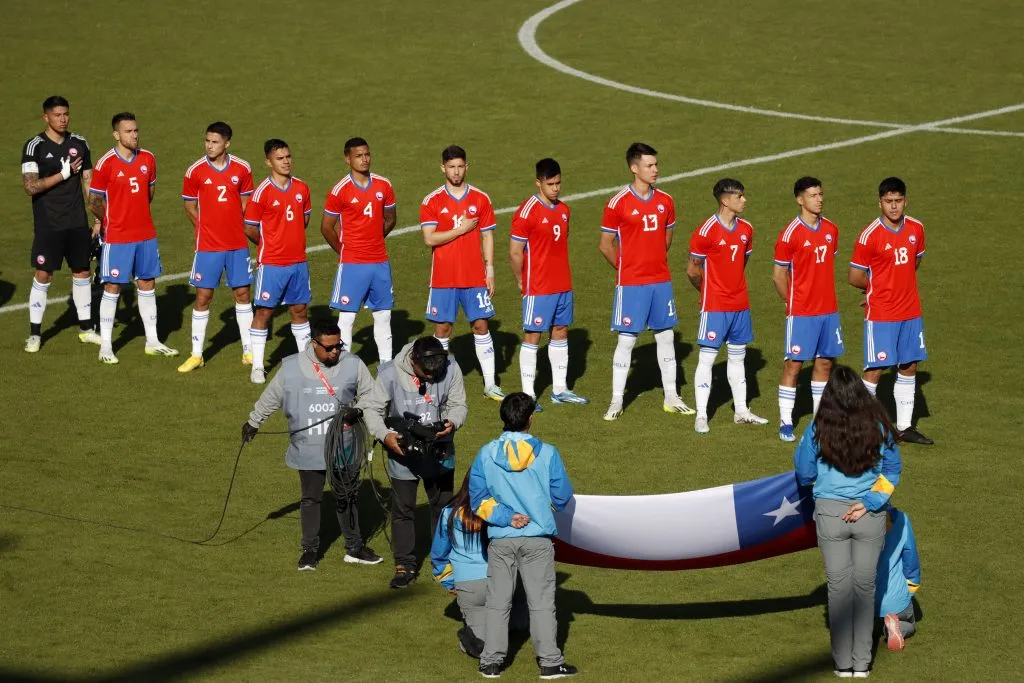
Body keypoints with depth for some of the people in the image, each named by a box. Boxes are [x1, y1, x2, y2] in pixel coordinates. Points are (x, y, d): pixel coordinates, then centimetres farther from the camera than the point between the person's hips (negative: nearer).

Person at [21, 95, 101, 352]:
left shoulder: (79, 143, 5)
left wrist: (99, 217, 8)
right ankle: (35, 334, 7)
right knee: (43, 276, -2)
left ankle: (86, 329, 22)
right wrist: (63, 175, -18)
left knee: (82, 273, 10)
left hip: (77, 224, 4)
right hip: (48, 225, -4)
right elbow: (30, 186, -17)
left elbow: (89, 182, 12)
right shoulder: (35, 146, -9)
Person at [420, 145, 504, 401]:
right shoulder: (432, 202, -3)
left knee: (481, 325, 2)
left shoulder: (481, 200, 3)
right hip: (443, 278, -1)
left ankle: (490, 384, 7)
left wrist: (490, 271, 1)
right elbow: (429, 238, -12)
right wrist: (461, 229, -15)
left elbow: (487, 237, 6)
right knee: (442, 328, 3)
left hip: (475, 277, 1)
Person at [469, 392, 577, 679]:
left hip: (500, 540, 1)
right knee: (541, 602, 6)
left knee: (498, 602, 11)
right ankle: (550, 662, 7)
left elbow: (478, 499, -7)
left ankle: (491, 661, 13)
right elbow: (562, 497, -2)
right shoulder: (547, 454, -10)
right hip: (538, 539, -1)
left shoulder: (486, 454, -6)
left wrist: (507, 517, -11)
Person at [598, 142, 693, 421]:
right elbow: (605, 245, -3)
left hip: (661, 280, 5)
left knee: (666, 336, 10)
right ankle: (616, 401, 7)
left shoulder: (665, 201, 4)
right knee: (626, 340, -1)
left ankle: (671, 397, 20)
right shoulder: (619, 203, -10)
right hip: (631, 283, -5)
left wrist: (654, 261, 11)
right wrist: (626, 267, 3)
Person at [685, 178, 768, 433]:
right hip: (714, 306, -6)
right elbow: (692, 270, -6)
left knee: (737, 356, 14)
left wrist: (734, 286, 13)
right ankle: (701, 416, 0)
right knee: (707, 358, -4)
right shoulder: (706, 232, -15)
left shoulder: (746, 229, 4)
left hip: (740, 304, 6)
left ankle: (741, 411, 23)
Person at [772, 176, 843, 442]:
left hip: (828, 310, 6)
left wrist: (824, 297, 11)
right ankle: (785, 422, 5)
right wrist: (793, 302, 0)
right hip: (801, 313, -6)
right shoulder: (791, 234, -12)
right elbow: (778, 275, -5)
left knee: (825, 362, 10)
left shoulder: (831, 230, 5)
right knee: (793, 365, -1)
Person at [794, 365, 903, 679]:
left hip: (830, 514, -1)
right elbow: (893, 468, -4)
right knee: (865, 586, 13)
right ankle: (861, 663, 17)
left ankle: (843, 662, 15)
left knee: (839, 586, 10)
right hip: (870, 516, 1)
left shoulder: (818, 429, -10)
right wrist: (871, 502, -5)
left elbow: (804, 474, 0)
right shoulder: (877, 425, -7)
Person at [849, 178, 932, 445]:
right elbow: (856, 277, -9)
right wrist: (880, 287, 5)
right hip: (880, 315, -6)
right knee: (875, 369, -4)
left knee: (909, 366, 11)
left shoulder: (916, 229, 1)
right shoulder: (870, 236, -15)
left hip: (910, 312, 6)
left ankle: (905, 426, 21)